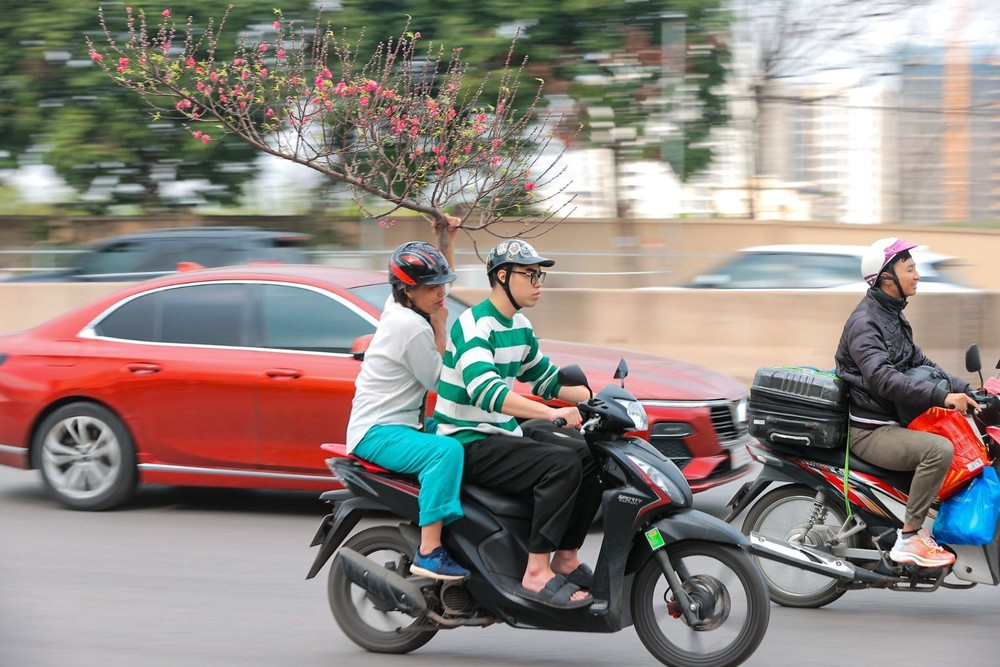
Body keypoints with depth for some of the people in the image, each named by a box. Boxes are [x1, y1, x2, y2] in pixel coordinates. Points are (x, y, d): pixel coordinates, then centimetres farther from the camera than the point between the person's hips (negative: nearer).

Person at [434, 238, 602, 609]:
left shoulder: (519, 326, 13)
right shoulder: (474, 326, -17)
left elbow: (545, 378, 25)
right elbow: (483, 389, -33)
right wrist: (551, 412, -42)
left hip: (502, 436, 10)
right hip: (469, 444, -10)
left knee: (594, 457, 1)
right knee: (562, 464, -27)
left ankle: (565, 559, 4)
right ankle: (537, 574, -28)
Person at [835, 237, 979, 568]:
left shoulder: (893, 317, 15)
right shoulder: (864, 322, -17)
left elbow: (918, 362, 19)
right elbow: (882, 378, -30)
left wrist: (964, 390, 5)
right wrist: (942, 396, -35)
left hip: (891, 422, 11)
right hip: (868, 431, -11)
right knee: (939, 449, -28)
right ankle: (908, 540, -23)